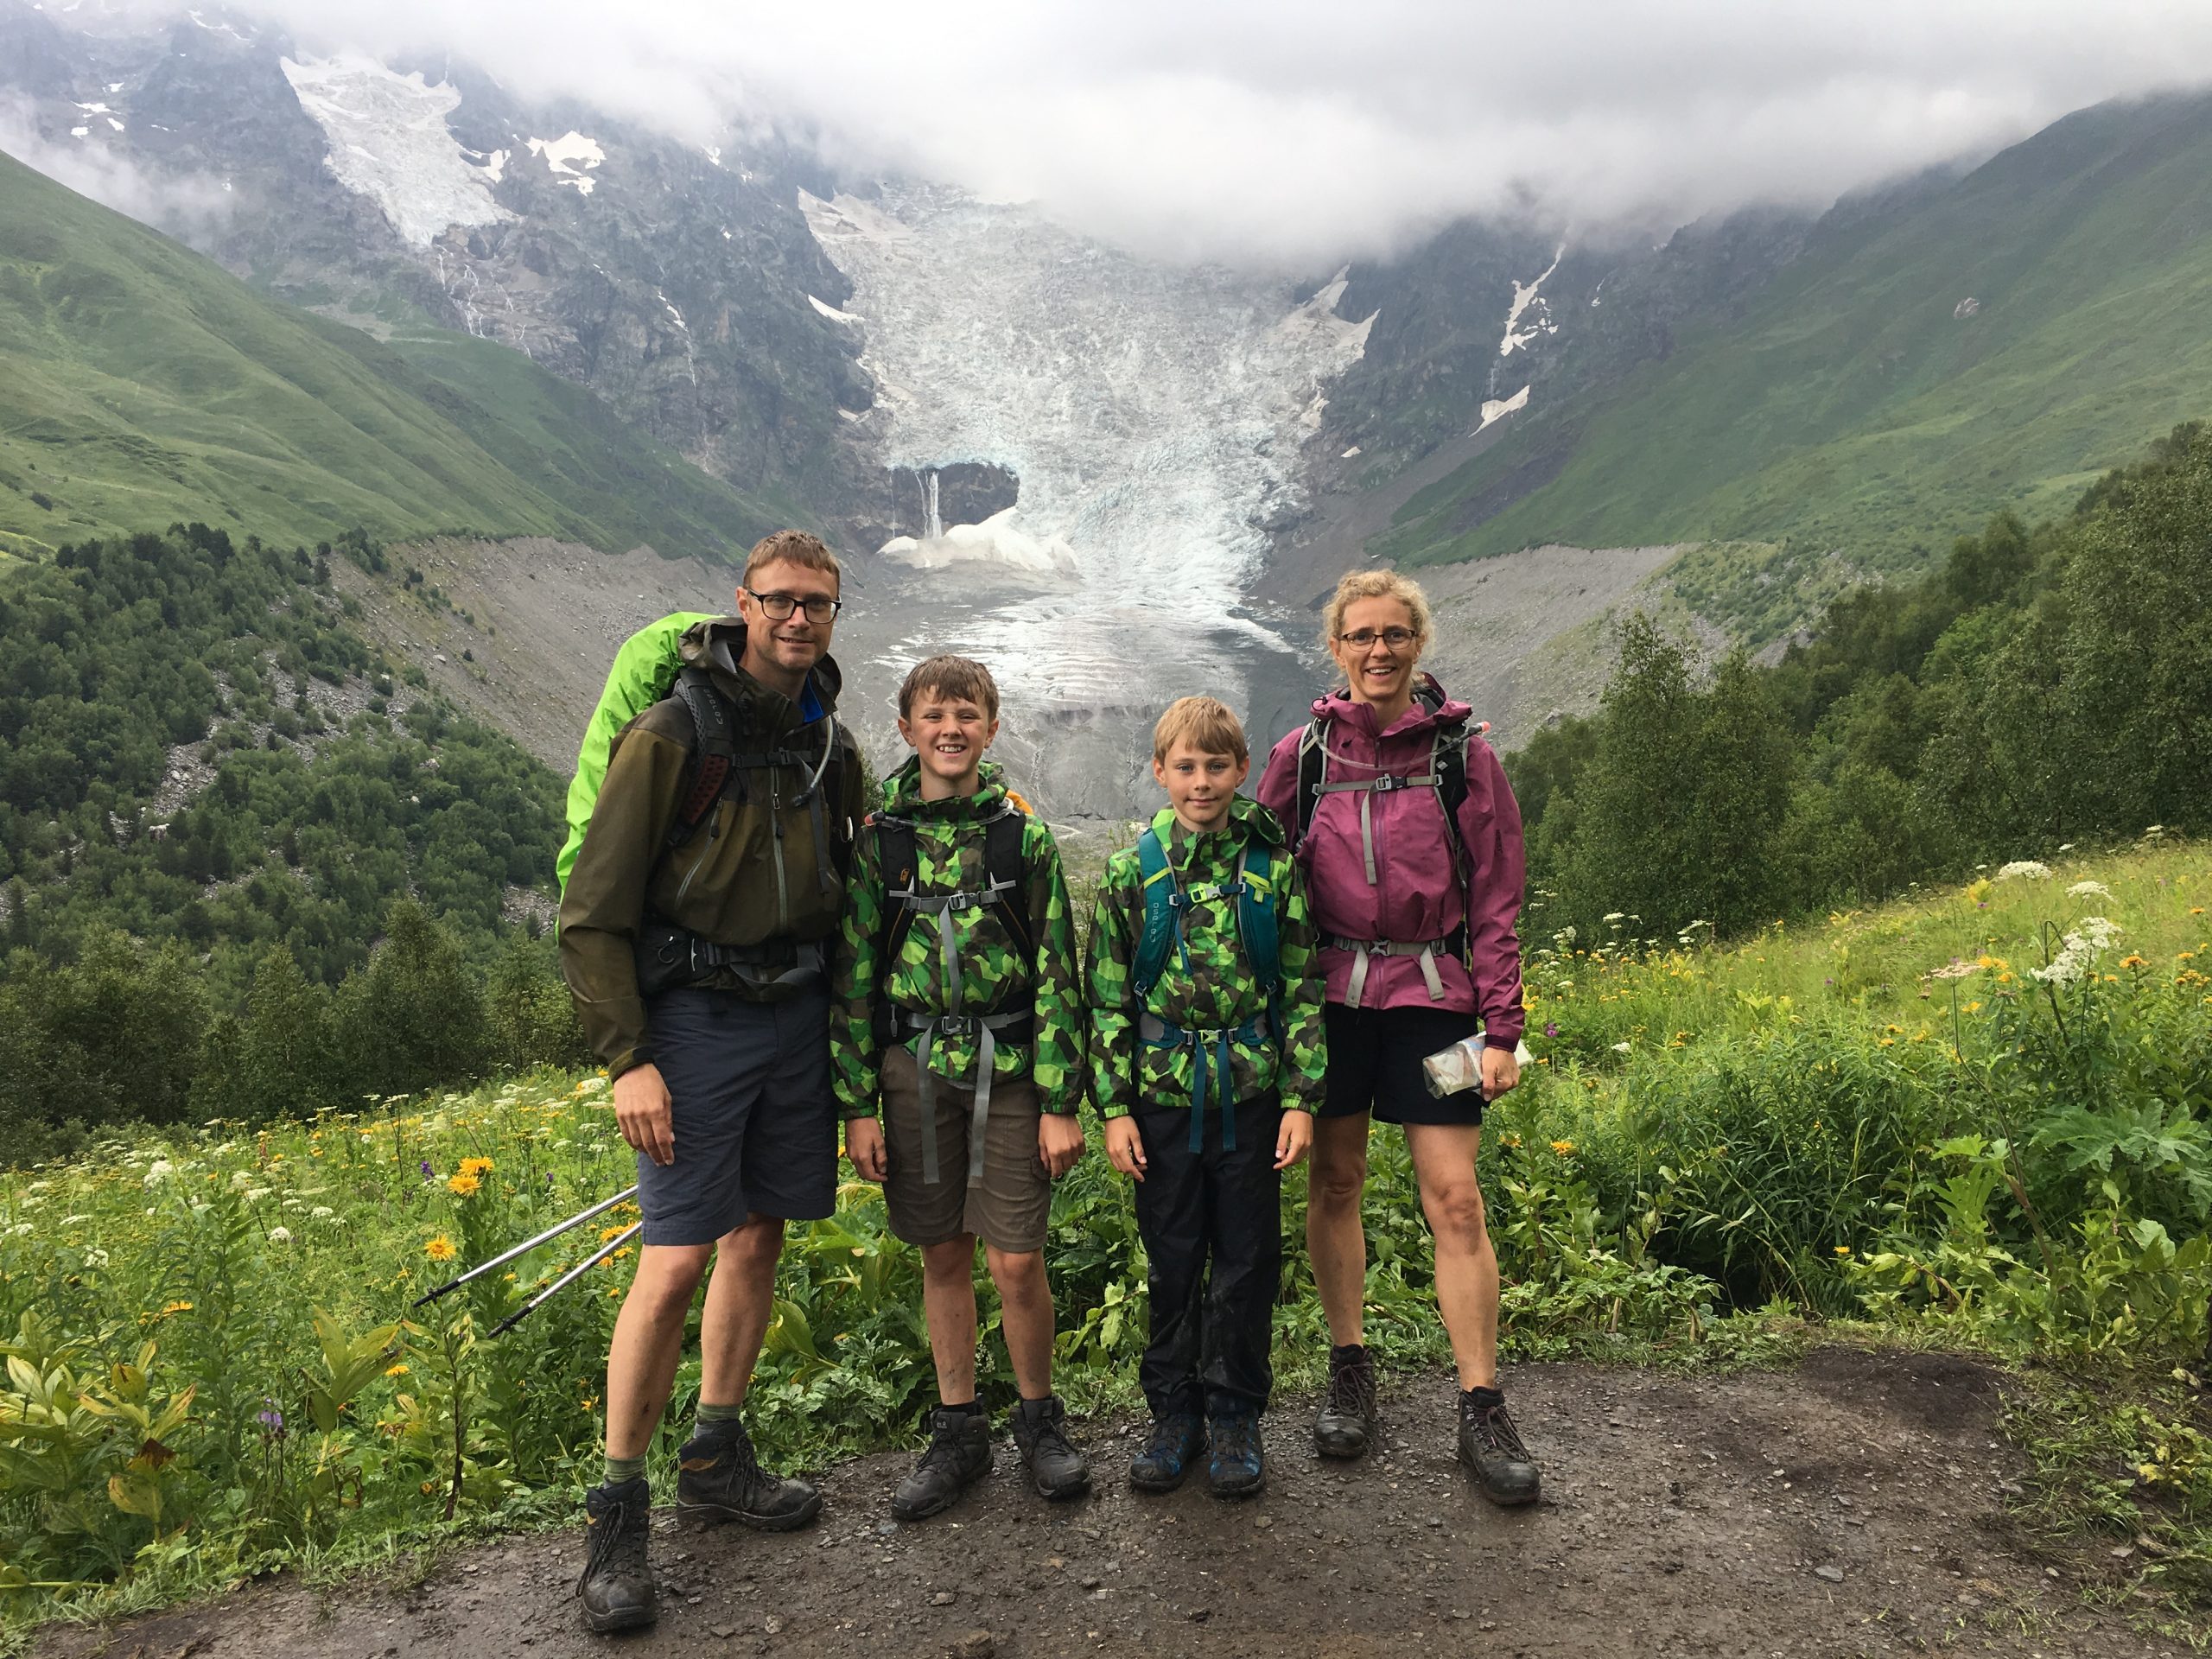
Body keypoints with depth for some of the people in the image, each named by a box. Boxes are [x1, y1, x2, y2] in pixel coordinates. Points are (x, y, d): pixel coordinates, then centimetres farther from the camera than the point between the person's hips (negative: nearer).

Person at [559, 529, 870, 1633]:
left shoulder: (833, 748, 8)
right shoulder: (670, 739, -10)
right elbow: (592, 917, -10)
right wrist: (627, 1059, -16)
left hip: (797, 1015, 6)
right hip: (693, 1016, -6)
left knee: (759, 1237, 12)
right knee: (677, 1257, -7)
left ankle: (717, 1460, 29)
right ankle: (616, 1512, 8)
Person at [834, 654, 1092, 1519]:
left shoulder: (1024, 834, -1)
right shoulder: (875, 837, 1)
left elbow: (1056, 972, -1)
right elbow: (854, 975, 3)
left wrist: (1061, 1101, -5)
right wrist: (857, 1104, 1)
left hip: (1009, 1067, -1)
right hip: (915, 1066, 1)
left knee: (1017, 1259, 0)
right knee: (943, 1254, 11)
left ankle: (1039, 1418, 24)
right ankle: (957, 1432, 26)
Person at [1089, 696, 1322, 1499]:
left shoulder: (1275, 867, -1)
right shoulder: (1132, 871, -1)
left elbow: (1303, 989, 2)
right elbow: (1109, 999, 1)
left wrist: (1301, 1099, -3)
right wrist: (1114, 1108, -3)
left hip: (1251, 1094, 0)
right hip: (1164, 1096, 0)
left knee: (1247, 1260, 9)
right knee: (1171, 1261, 11)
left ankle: (1235, 1415, 25)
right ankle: (1172, 1411, 27)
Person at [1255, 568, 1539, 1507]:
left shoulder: (1462, 755, 1)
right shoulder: (1302, 756, 4)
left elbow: (1495, 901, 2)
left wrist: (1501, 1028, -2)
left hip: (1429, 996, -1)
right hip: (1327, 995, 2)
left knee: (1454, 1198, -1)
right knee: (1334, 1182, 9)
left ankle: (1482, 1410, 11)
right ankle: (1348, 1369, 27)